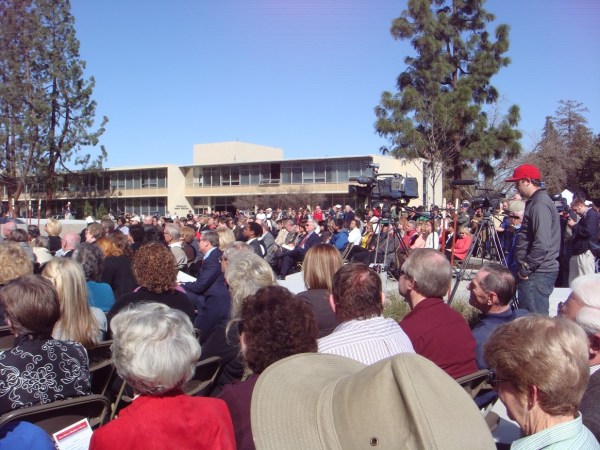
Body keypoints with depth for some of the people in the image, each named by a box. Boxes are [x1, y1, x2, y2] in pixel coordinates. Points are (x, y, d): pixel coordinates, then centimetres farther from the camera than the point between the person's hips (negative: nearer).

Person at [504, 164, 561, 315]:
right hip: (538, 272, 10)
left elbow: (542, 245, -24)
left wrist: (525, 269, -17)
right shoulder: (536, 201, 16)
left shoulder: (540, 204, -16)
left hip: (537, 274, -10)